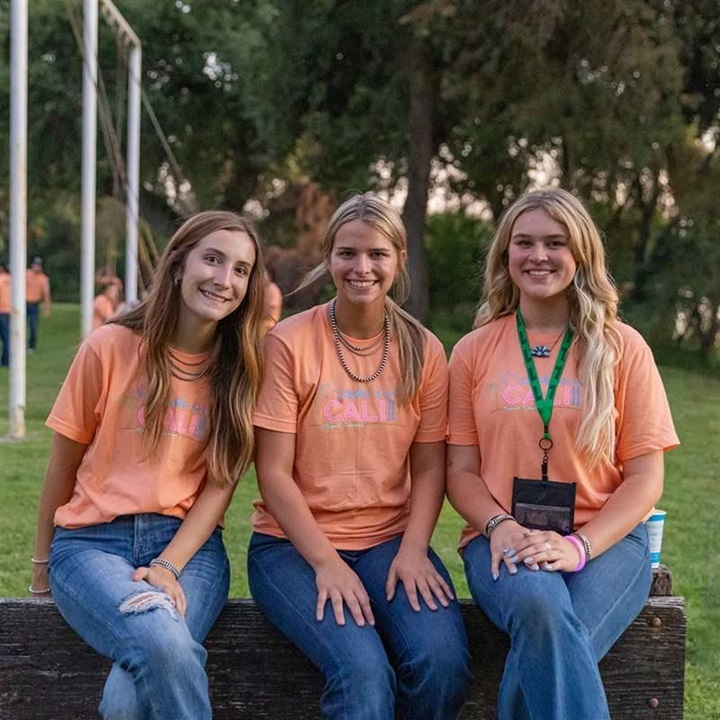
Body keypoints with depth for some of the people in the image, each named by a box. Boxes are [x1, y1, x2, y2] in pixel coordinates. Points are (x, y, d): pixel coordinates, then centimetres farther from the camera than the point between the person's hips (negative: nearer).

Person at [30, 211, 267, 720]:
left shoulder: (242, 368, 3)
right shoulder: (110, 348, -4)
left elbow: (220, 485, 1)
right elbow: (64, 463, 6)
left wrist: (168, 567, -14)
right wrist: (43, 563, 14)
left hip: (189, 544, 1)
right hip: (92, 542, -1)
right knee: (164, 645, -33)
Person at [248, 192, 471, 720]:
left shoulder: (422, 350, 4)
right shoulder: (289, 343, -6)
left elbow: (430, 467, 4)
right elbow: (274, 473, -8)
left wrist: (413, 549, -13)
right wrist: (326, 562, -16)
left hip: (390, 540, 3)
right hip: (295, 542, -3)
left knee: (444, 663, -24)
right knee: (362, 671, -29)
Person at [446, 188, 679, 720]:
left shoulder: (622, 348, 6)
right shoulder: (475, 351, 10)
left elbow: (645, 478, 2)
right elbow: (461, 469, 8)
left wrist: (579, 545, -14)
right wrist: (500, 525, -13)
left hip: (605, 541, -1)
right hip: (504, 538, 1)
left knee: (543, 655, -32)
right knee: (539, 607, -35)